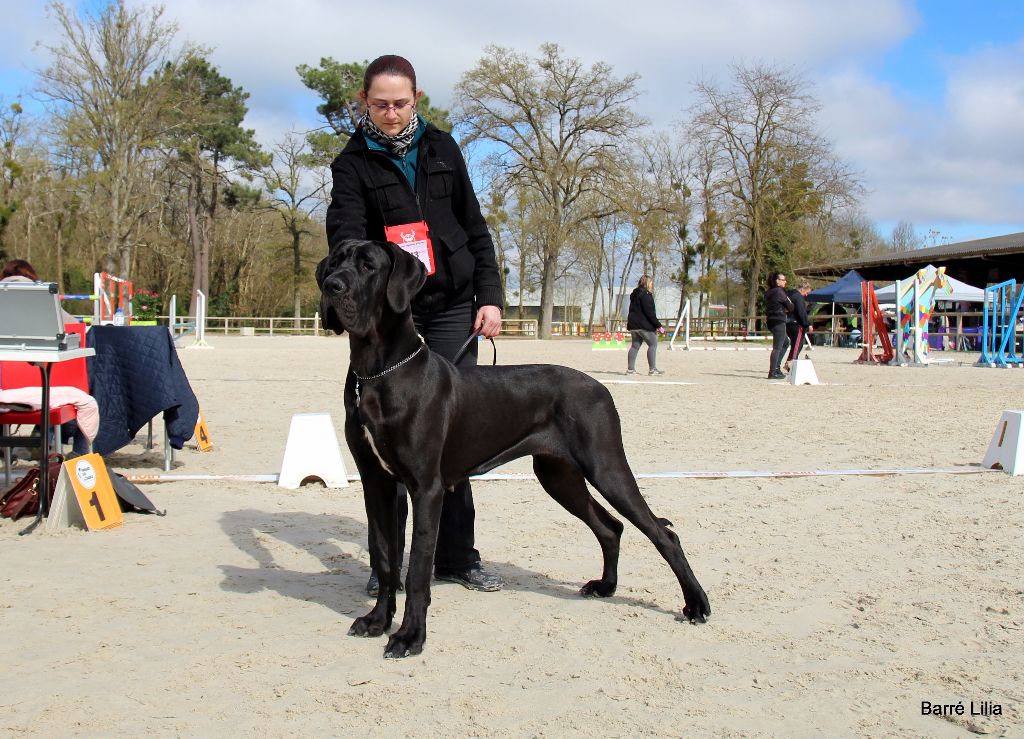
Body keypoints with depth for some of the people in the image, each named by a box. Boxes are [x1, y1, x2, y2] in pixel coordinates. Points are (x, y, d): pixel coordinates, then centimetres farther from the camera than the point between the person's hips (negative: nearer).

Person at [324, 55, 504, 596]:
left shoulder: (441, 148, 10)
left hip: (452, 308, 2)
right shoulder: (352, 163, 1)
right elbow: (346, 236, -15)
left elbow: (475, 229, 13)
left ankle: (456, 556, 11)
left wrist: (490, 297, 4)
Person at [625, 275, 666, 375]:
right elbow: (650, 312, -17)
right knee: (653, 344, -4)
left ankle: (630, 369, 9)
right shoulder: (645, 294, -13)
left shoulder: (634, 294, 16)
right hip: (644, 325, -9)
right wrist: (658, 326, -15)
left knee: (635, 345, 11)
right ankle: (652, 369, -7)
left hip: (633, 324, 9)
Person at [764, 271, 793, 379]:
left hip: (771, 321, 9)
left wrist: (783, 310, 7)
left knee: (785, 344, 22)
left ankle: (776, 367, 20)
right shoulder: (779, 292, -14)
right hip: (779, 322, -9)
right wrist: (787, 311, 11)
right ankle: (772, 373, -7)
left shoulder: (769, 292, 12)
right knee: (777, 347, -6)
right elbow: (791, 307, -11)